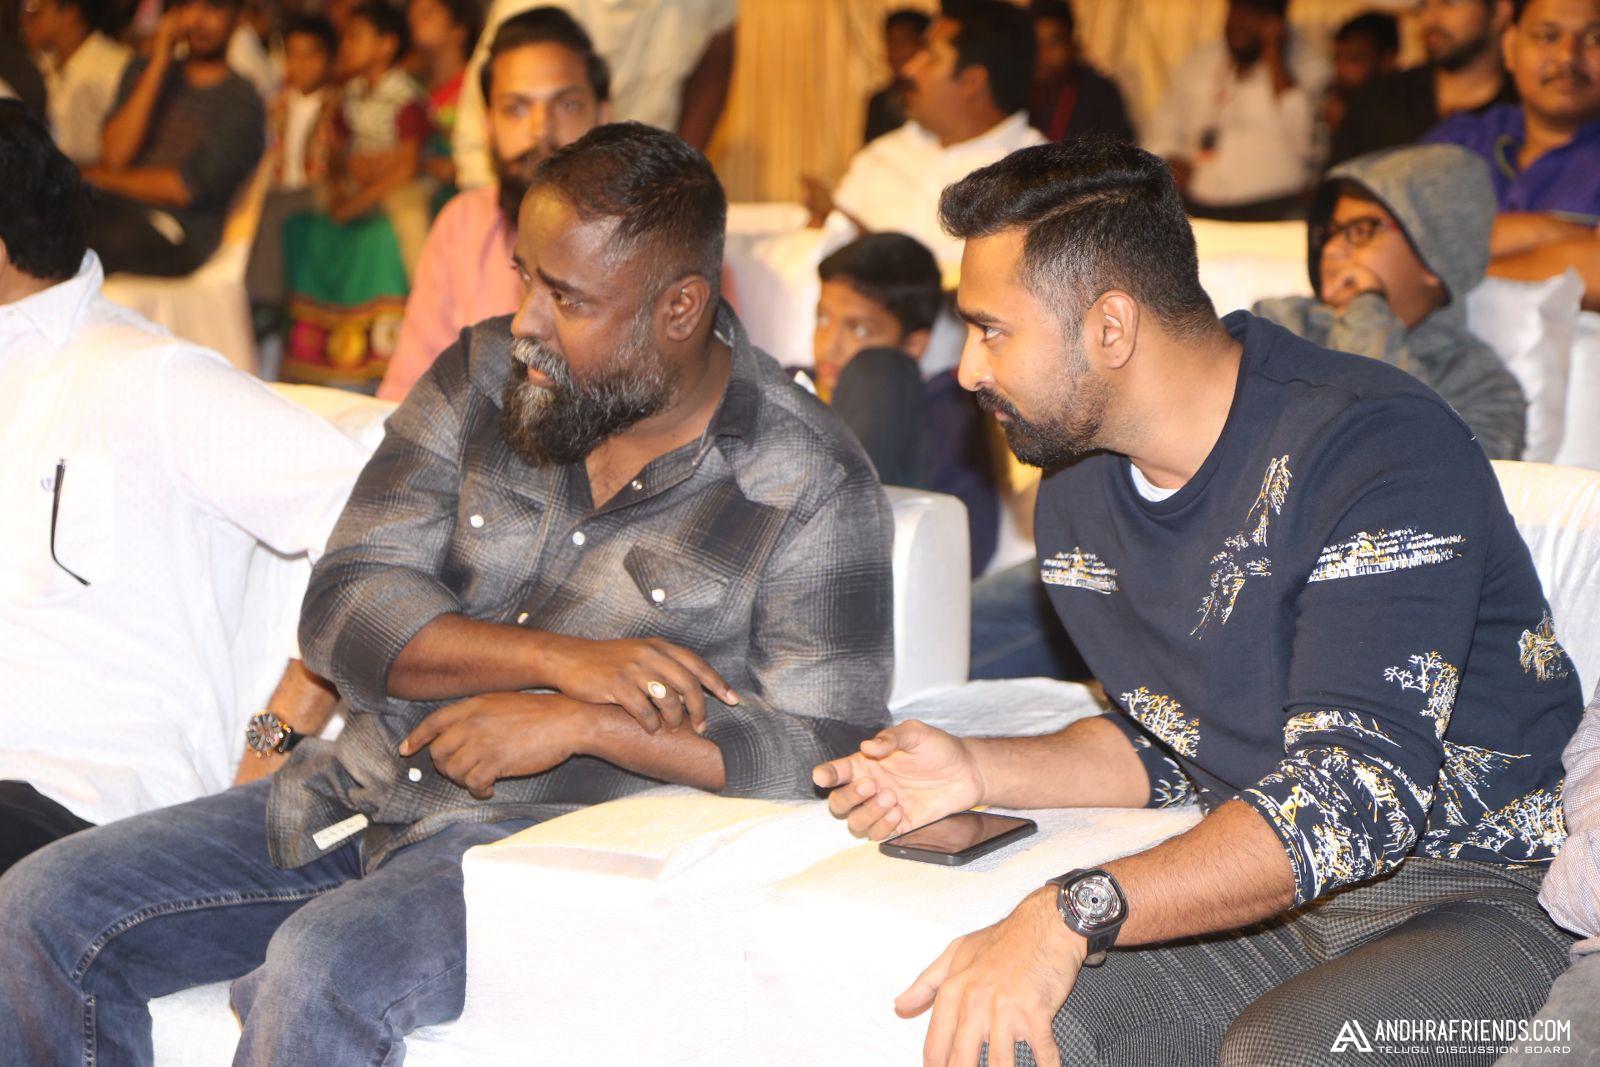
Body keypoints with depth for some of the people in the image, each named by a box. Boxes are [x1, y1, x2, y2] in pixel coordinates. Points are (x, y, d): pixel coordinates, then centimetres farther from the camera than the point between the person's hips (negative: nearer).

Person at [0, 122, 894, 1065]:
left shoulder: (809, 483, -7)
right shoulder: (482, 378, 6)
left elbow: (835, 750, -12)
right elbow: (344, 607, 0)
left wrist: (580, 723, -19)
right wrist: (559, 656, -16)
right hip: (362, 792, 6)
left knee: (322, 969, -34)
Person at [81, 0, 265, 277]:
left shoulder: (241, 102, 2)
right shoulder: (142, 72, 18)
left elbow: (184, 188, -5)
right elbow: (114, 156, 1)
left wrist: (105, 179, 5)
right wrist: (159, 64, 3)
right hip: (118, 212, 4)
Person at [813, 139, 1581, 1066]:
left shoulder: (1378, 444, -19)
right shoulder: (1082, 501, 6)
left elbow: (1355, 790, -29)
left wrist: (1075, 911, -38)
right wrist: (981, 770, 2)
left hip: (1497, 895, -6)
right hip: (1274, 888, 6)